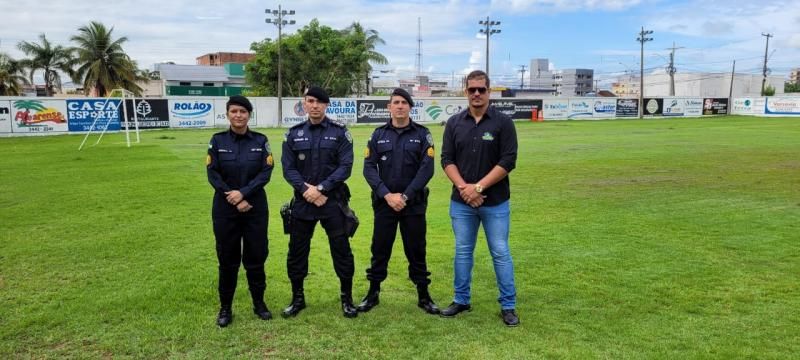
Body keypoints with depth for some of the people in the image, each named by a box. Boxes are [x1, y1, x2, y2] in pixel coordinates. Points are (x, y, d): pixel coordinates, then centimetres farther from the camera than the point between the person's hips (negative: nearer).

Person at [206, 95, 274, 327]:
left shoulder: (260, 141, 1)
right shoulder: (218, 141, 0)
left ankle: (259, 303, 22)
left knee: (256, 256, 6)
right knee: (227, 258, 6)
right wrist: (234, 200, -12)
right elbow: (212, 175, -4)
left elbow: (266, 173, -6)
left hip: (256, 207, 0)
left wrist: (243, 193, -17)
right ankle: (225, 308, 20)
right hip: (225, 208, 0)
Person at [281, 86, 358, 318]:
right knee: (297, 251, 8)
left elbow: (345, 167, -8)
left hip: (333, 201, -2)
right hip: (302, 202, 3)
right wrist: (306, 188, -14)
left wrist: (321, 188, -16)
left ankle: (347, 298, 18)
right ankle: (298, 298, 25)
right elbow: (288, 168, 1)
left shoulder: (340, 133, 0)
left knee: (341, 250, 2)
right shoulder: (294, 134, 7)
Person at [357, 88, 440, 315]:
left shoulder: (422, 134, 1)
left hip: (414, 203, -1)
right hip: (384, 202, 1)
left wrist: (405, 196, -14)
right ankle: (373, 293, 21)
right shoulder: (378, 135, 5)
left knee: (416, 249, 6)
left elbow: (427, 169, -7)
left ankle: (423, 296, 19)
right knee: (380, 249, 7)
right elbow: (369, 168, -1)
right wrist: (387, 195, -13)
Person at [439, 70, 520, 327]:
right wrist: (463, 187, -13)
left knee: (500, 253, 3)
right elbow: (447, 159, 2)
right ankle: (461, 300, 26)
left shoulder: (502, 122, -4)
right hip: (461, 202, 3)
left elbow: (508, 161, -10)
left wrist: (478, 187, -15)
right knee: (462, 252, 12)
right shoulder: (454, 123, 5)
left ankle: (508, 305, 15)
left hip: (495, 202, -3)